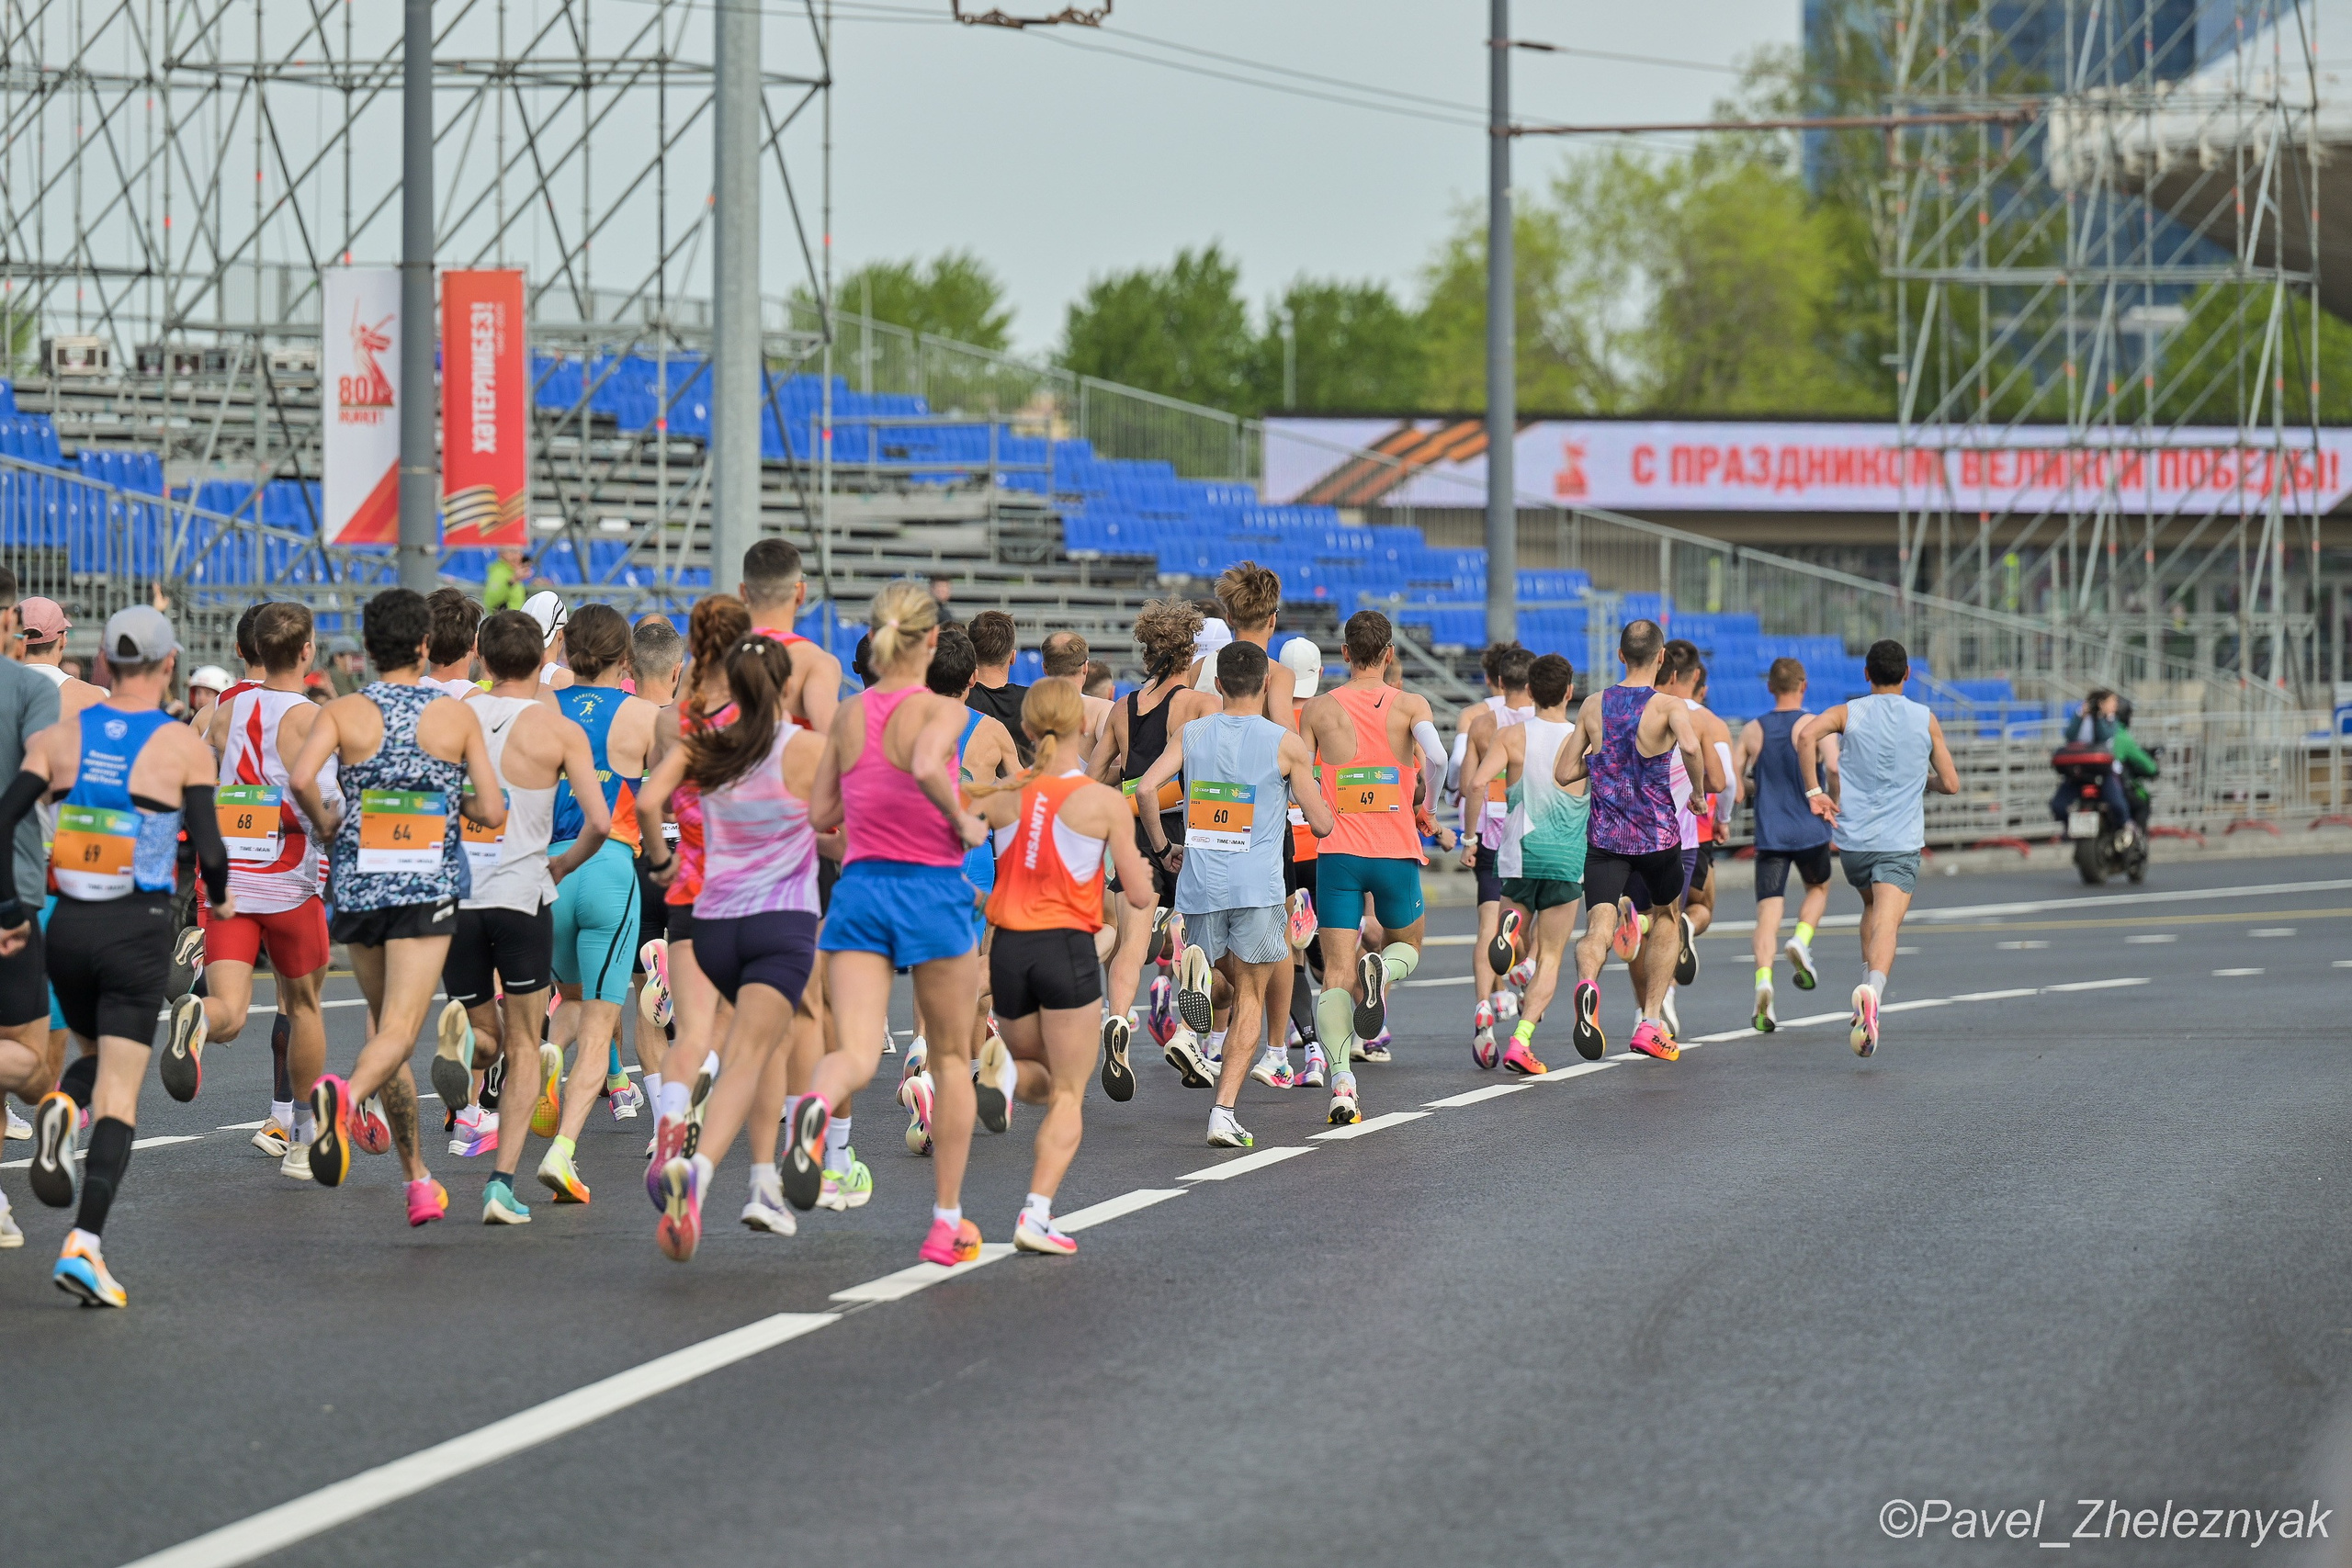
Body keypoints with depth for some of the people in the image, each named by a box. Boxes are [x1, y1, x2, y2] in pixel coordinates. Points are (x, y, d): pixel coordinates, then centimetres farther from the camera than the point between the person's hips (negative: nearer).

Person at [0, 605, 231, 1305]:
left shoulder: (59, 737, 4)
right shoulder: (184, 747, -4)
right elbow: (207, 850, -8)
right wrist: (219, 897, 14)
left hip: (68, 925, 3)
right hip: (140, 930, -3)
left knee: (96, 1055, 27)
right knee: (119, 1096, -3)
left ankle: (61, 1108, -8)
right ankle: (85, 1245, -18)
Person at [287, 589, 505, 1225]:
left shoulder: (342, 713, 0)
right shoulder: (457, 716, 1)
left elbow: (301, 778, -17)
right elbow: (492, 812, -1)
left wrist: (324, 822, 2)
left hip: (358, 885, 2)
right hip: (428, 887, -2)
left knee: (385, 1021, 16)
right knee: (399, 1031, -10)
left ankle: (418, 1179, 19)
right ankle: (348, 1093, -44)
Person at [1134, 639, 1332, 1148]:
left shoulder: (1190, 735, 6)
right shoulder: (1286, 743, -2)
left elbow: (1145, 788, -6)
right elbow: (1322, 823, 0)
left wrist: (1162, 848, 8)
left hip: (1200, 884, 3)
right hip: (1258, 887, -3)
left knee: (1244, 979, 26)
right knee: (1250, 996, 6)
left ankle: (1197, 968, -10)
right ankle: (1225, 1110, -8)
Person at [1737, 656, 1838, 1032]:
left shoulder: (1752, 731, 6)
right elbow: (1834, 768, -19)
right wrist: (1834, 804, -1)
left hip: (1769, 834, 1)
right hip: (1810, 832, -1)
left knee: (1768, 910, -4)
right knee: (1818, 888, 26)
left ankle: (1763, 982, -26)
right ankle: (1801, 942, -1)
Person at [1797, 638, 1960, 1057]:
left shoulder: (1849, 713, 5)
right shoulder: (1926, 720, 6)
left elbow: (1808, 736, -16)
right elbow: (1950, 783, 9)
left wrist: (1813, 792, -8)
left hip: (1853, 839, 2)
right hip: (1901, 844, -2)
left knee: (1874, 908, 30)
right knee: (1886, 925, -15)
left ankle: (1868, 980, 18)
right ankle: (1873, 990, -42)